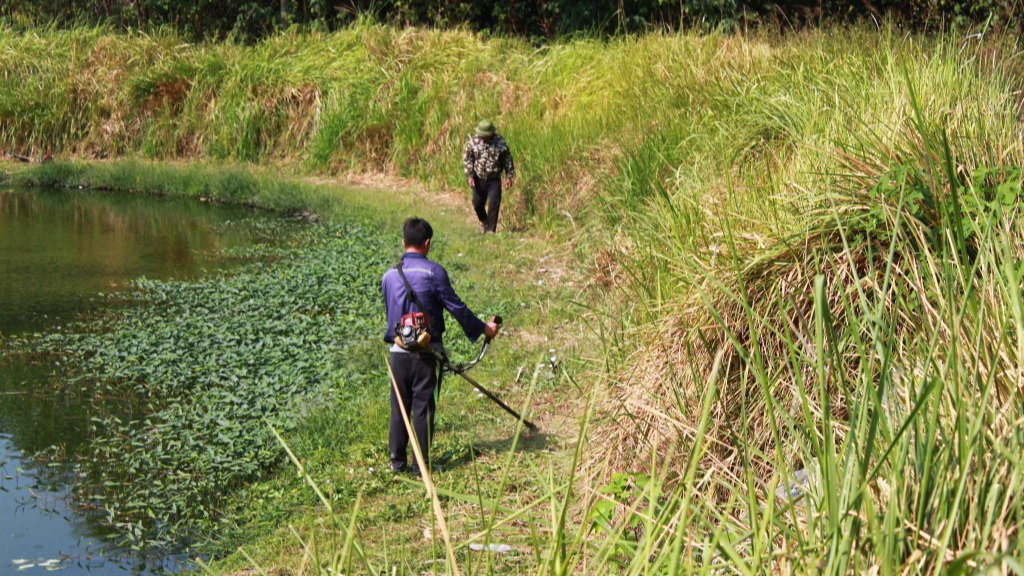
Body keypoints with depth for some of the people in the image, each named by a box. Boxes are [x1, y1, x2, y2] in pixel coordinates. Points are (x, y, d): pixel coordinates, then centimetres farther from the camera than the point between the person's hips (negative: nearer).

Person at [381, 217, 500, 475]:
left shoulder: (389, 275, 4)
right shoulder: (433, 272, -11)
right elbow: (456, 307, -8)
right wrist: (483, 328, 5)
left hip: (398, 351, 4)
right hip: (426, 351, -4)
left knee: (399, 407, 12)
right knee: (423, 407, 3)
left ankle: (398, 461, 16)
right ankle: (420, 464, 7)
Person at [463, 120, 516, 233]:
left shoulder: (500, 142, -9)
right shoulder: (473, 141, -8)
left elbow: (508, 160, 0)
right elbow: (467, 159, -1)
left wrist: (509, 176, -2)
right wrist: (469, 176, -9)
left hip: (494, 180, -1)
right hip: (478, 179, 2)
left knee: (494, 204, -7)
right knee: (477, 203, 8)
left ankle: (490, 229, 3)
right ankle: (483, 221, 37)